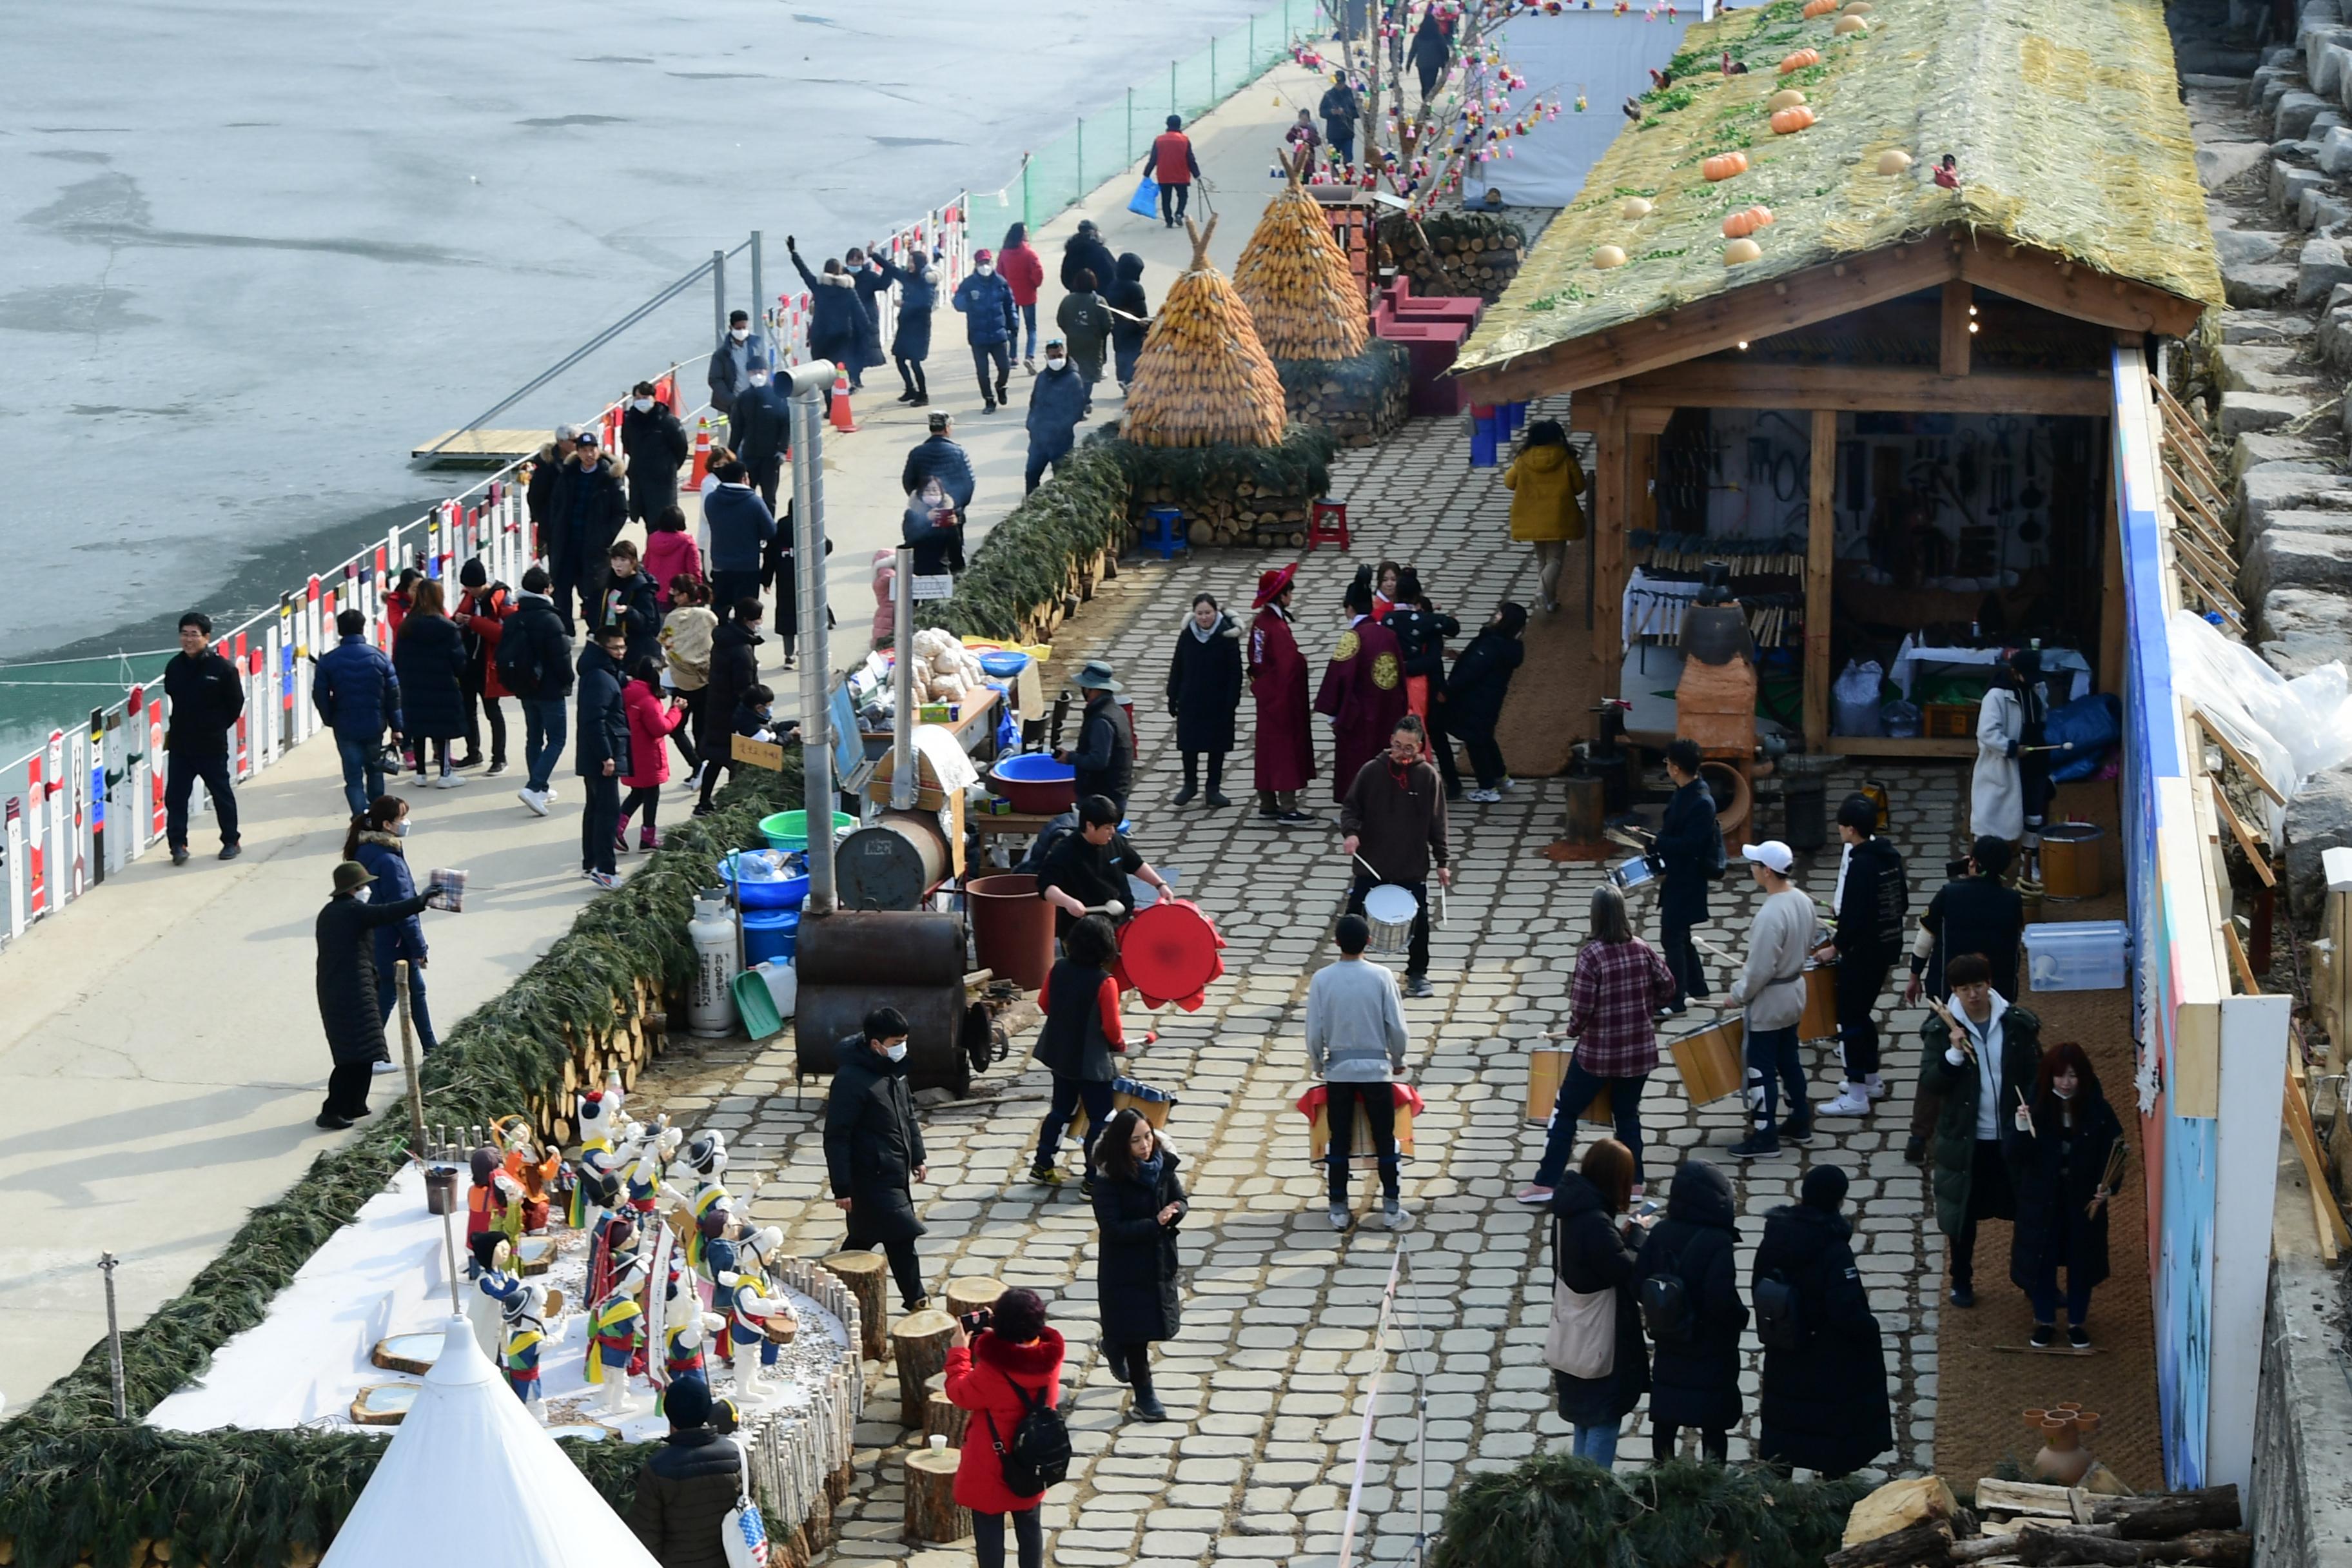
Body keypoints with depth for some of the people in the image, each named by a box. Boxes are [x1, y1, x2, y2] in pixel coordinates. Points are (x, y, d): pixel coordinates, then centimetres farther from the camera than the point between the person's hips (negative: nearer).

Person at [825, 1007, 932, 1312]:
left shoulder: (894, 1068, 4)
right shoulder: (851, 1080, -23)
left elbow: (909, 1113, 20)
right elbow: (836, 1137, -20)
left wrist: (918, 1156, 19)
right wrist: (842, 1188, -19)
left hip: (897, 1172, 8)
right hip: (872, 1176, -8)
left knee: (863, 1237, 15)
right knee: (903, 1237, -5)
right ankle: (916, 1299, 7)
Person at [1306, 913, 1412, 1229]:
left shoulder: (1322, 979, -8)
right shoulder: (1381, 976, -11)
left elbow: (1314, 1031, -5)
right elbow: (1397, 1026, -7)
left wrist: (1317, 1065, 12)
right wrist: (1398, 1060, 11)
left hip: (1338, 1070, 1)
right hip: (1376, 1068, -1)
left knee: (1340, 1140, 9)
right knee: (1384, 1138, 9)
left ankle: (1339, 1208, 12)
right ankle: (1391, 1207, 11)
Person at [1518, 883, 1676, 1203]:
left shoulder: (1591, 954, -18)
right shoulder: (1642, 949, -4)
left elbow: (1581, 1006, -18)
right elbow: (1667, 985, 2)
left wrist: (1574, 1030, 1)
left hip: (1598, 1051, -4)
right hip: (1640, 1050, 4)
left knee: (1565, 1111, 8)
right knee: (1628, 1114, 18)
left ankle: (1545, 1184, 9)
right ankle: (1633, 1185, 19)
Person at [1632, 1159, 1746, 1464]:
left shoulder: (1660, 1233, -7)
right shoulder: (1718, 1242, -22)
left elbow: (1638, 1287, -5)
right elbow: (1722, 1300, -26)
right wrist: (1741, 1316, -5)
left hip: (1668, 1351, 5)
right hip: (1711, 1355, -5)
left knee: (1665, 1422, 16)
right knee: (1714, 1428, 8)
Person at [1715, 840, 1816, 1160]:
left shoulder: (1770, 915, -30)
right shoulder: (1803, 901, -3)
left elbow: (1760, 970, -26)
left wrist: (1736, 996, -12)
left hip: (1768, 1001, -9)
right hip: (1795, 992, 9)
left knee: (1761, 1068, 3)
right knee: (1788, 1061, 21)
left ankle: (1764, 1137, 9)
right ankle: (1800, 1123, 32)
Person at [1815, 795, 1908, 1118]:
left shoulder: (1860, 865, -23)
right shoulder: (1890, 855, 4)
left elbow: (1853, 918, -24)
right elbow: (1902, 903, 13)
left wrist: (1835, 947, -10)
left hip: (1863, 952, -9)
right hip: (1888, 946, 9)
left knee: (1850, 1018, -1)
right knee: (1864, 1012, 23)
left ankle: (1856, 1097, 1)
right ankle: (1871, 1080, 33)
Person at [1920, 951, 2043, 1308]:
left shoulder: (2018, 1024, -7)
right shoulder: (1941, 1029, -9)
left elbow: (2036, 1076, 0)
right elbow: (1929, 1084, -13)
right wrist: (1954, 1054, -28)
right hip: (1965, 1139, -1)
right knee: (1963, 1213, 13)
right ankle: (1962, 1281, 30)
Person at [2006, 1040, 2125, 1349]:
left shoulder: (2097, 1109, -8)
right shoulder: (2034, 1106, -9)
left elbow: (2114, 1149, -1)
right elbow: (2013, 1153, -11)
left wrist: (2107, 1186, -13)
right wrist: (2020, 1130, -31)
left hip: (2084, 1198, 0)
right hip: (2041, 1199, 0)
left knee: (2081, 1260, 10)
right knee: (2041, 1259, 7)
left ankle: (2078, 1323, 26)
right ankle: (2045, 1321, 25)